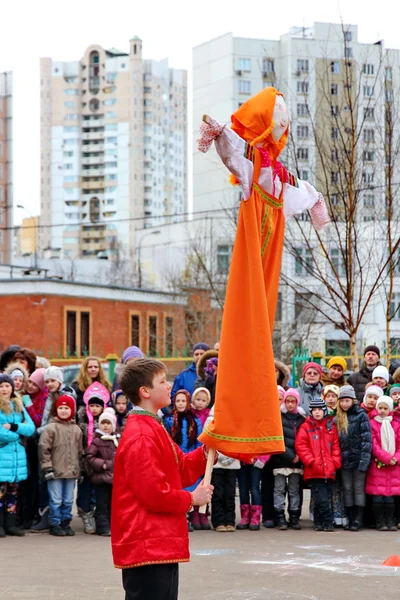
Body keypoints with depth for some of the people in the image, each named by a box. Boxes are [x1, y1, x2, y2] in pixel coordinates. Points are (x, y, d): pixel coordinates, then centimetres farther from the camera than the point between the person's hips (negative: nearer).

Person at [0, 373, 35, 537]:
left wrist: (14, 427, -10)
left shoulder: (18, 405, 15)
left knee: (13, 490, 8)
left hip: (18, 454, 5)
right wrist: (18, 434, -6)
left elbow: (31, 428, 5)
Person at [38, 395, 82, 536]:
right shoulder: (51, 428, -6)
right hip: (55, 471, -4)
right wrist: (47, 468, -11)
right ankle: (55, 525, 8)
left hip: (71, 472, 4)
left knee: (68, 501, 10)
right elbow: (43, 448, -8)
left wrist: (78, 468, 14)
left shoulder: (76, 429, 9)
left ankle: (66, 523, 21)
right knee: (56, 500, -2)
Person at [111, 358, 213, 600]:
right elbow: (154, 493, -22)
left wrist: (206, 452, 5)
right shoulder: (141, 437, -17)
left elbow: (180, 471, 20)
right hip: (147, 547, -11)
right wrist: (191, 499, -8)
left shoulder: (153, 429, 18)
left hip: (160, 545, 11)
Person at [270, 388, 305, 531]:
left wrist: (299, 455, -7)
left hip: (297, 460, 3)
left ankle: (294, 517, 12)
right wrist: (290, 456, -13)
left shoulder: (301, 418, 10)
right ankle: (280, 517, 1)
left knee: (294, 490, 8)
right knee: (280, 489, -1)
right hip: (281, 459, -3)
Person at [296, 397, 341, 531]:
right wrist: (311, 461, -11)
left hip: (329, 470, 3)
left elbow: (336, 446, 12)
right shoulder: (306, 427, 2)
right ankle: (328, 522, -6)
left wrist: (335, 462, 0)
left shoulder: (331, 427, 12)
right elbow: (300, 445, -3)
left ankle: (318, 523, 17)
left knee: (323, 499, 7)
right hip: (314, 471, -3)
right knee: (322, 499, -11)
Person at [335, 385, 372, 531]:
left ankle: (358, 519, 0)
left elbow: (366, 439, -9)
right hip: (344, 459, 5)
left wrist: (364, 459, -15)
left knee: (358, 488, -2)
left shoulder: (361, 415, -4)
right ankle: (350, 519, 11)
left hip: (358, 458, -5)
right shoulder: (337, 419, 12)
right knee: (347, 489, 6)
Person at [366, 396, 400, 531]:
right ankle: (380, 522, 2)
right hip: (377, 465, -3)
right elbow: (374, 446, -7)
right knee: (377, 496, -5)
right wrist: (387, 458, -15)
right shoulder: (372, 424, -1)